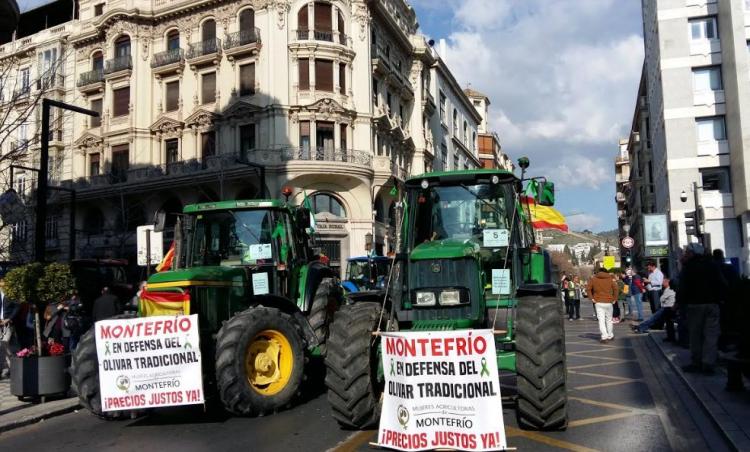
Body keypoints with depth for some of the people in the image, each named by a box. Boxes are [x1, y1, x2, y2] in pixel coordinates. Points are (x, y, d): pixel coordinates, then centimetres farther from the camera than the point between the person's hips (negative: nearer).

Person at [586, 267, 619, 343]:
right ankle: (610, 336, 24)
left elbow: (588, 289, -4)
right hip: (608, 302, 1)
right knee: (609, 319, 16)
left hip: (598, 302, -1)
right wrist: (614, 298, 1)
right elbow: (616, 288, -5)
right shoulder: (610, 279, 5)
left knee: (601, 320, -4)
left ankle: (604, 336, -16)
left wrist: (591, 298, 0)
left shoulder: (593, 279, 4)